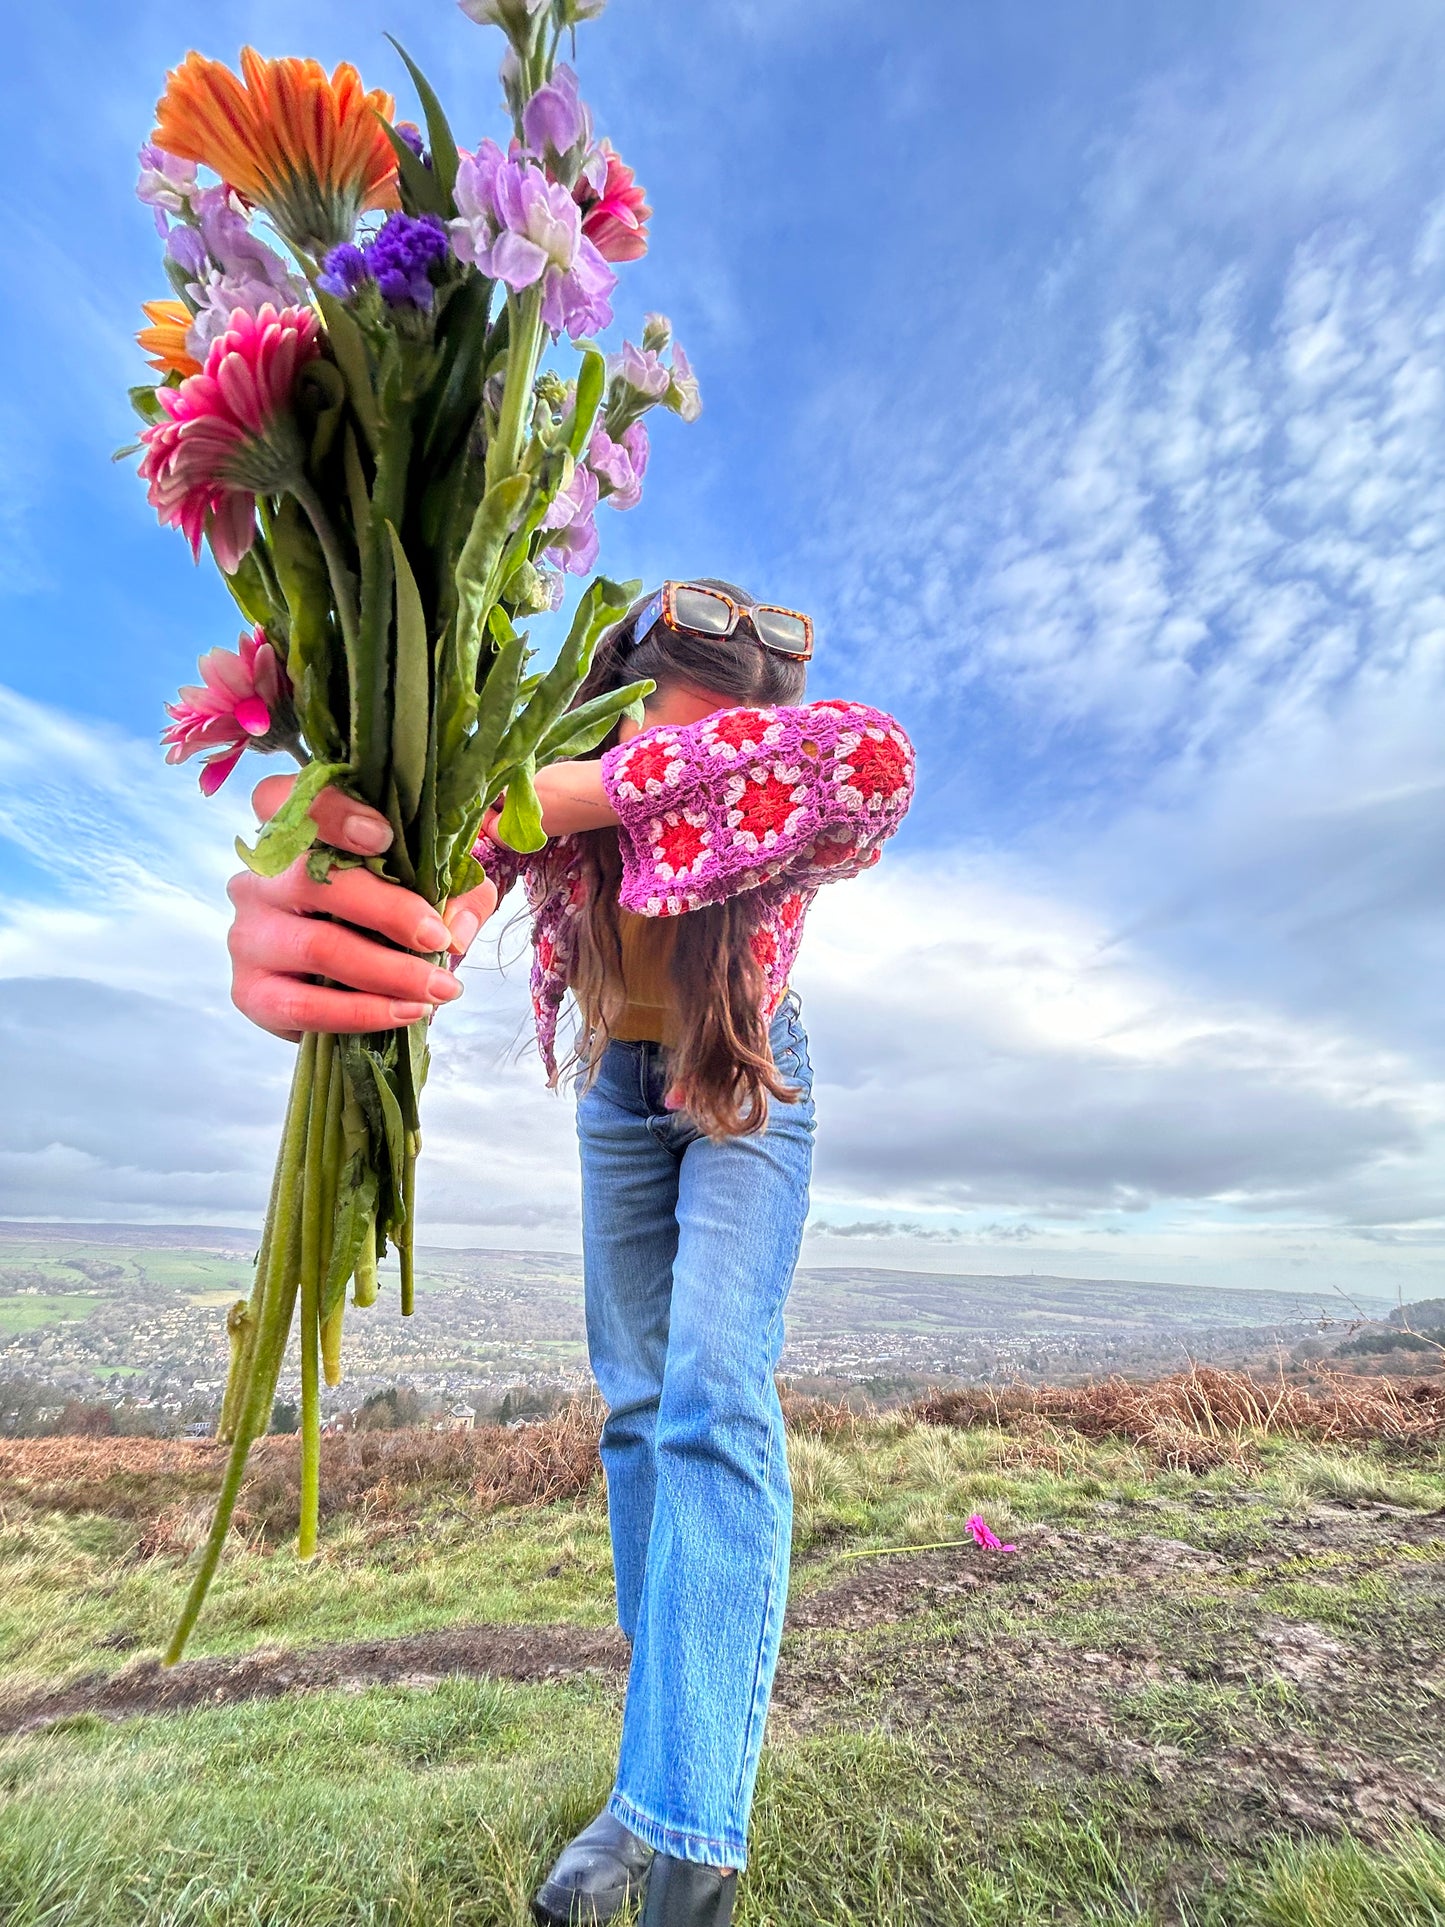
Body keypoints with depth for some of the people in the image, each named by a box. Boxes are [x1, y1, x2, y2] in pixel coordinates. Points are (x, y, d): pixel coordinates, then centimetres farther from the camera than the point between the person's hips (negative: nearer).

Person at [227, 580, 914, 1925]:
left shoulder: (779, 836, -30)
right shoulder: (538, 786, -24)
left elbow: (875, 756, -52)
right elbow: (423, 892, -41)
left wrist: (573, 797, -57)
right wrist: (284, 923, -65)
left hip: (749, 1089, -2)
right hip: (618, 1086, 3)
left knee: (714, 1394, -20)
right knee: (636, 1402, 8)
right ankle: (657, 1772, 26)